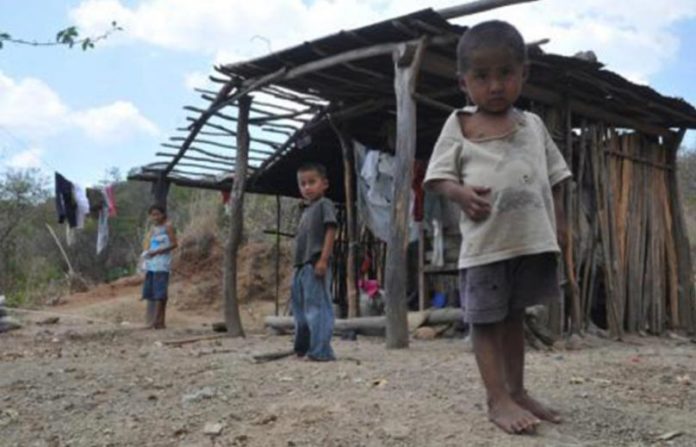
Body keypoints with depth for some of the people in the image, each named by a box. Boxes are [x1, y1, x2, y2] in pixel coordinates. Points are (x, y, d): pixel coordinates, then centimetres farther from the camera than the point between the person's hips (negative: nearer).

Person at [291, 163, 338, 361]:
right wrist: (298, 264, 17)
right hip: (302, 265, 10)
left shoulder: (324, 205, -3)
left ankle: (320, 351, -6)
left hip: (315, 264, -9)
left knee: (317, 307, -9)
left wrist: (323, 259, -20)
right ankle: (303, 348, 24)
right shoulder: (306, 210, 22)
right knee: (300, 307, 14)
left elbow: (330, 231, -12)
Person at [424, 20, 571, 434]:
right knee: (487, 320, 1)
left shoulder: (533, 124, 11)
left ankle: (517, 391, 27)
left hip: (533, 239, 4)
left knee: (515, 316, 16)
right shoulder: (458, 125, 0)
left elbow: (553, 176, 16)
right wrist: (462, 193, -20)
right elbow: (438, 175, -2)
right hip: (486, 241, -4)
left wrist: (559, 221, 11)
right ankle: (498, 400, 7)